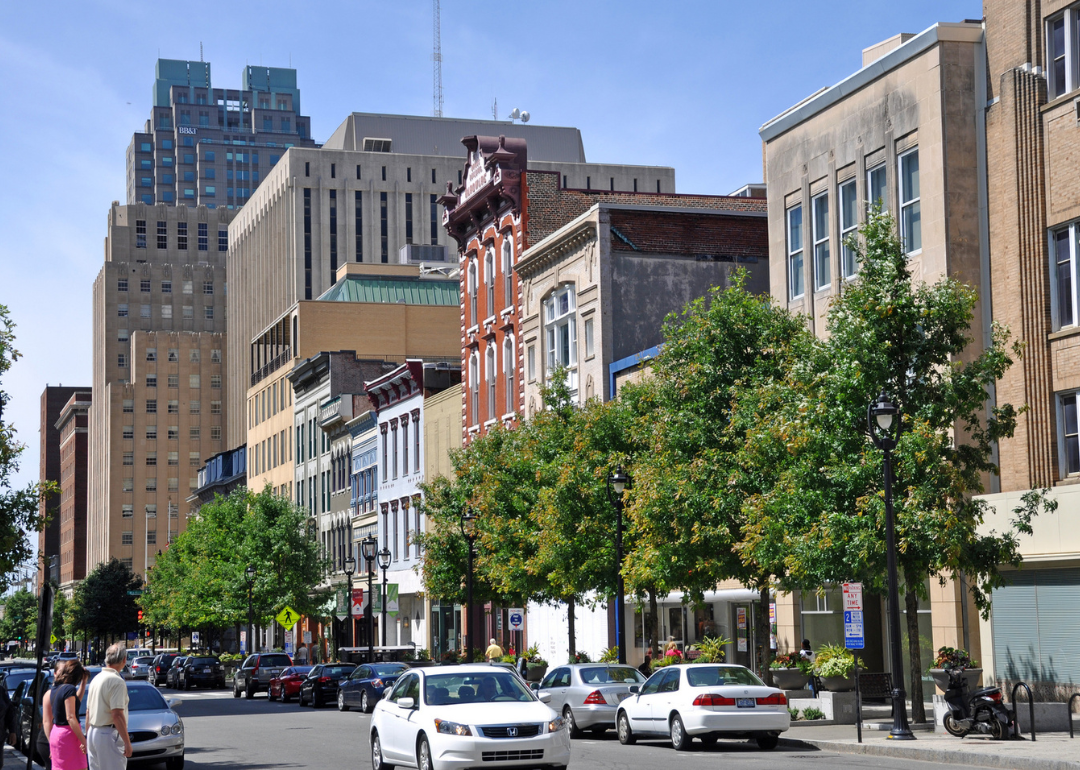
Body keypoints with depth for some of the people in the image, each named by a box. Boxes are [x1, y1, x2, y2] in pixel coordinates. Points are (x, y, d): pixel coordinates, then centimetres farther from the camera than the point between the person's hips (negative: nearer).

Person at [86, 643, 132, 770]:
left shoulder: (96, 679, 13)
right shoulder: (117, 681, -14)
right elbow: (117, 715, -21)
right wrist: (127, 742, -18)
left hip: (93, 732, 9)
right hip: (108, 735, -9)